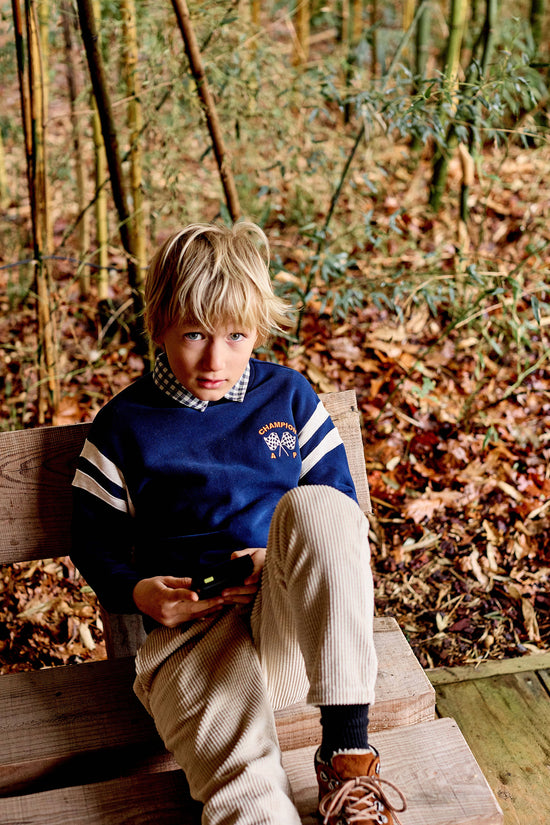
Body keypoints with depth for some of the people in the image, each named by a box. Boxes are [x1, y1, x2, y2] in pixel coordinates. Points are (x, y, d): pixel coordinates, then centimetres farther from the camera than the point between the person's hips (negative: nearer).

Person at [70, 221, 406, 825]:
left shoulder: (289, 396, 11)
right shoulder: (123, 425, 6)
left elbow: (341, 511, 14)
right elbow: (94, 542, 14)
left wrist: (289, 559, -7)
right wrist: (135, 592, -9)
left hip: (294, 626, 2)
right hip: (190, 626, -2)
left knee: (313, 506, -32)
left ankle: (347, 748, -28)